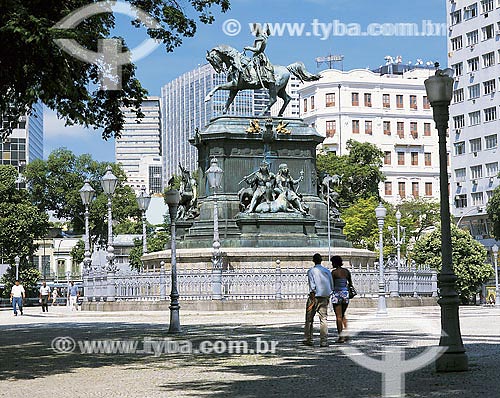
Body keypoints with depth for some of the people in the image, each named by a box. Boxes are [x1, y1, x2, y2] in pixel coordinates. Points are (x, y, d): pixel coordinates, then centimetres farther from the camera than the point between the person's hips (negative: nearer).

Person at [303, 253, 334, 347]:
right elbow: (331, 286, 10)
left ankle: (308, 339, 14)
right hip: (325, 297, 3)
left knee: (309, 319, 10)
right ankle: (324, 341, -6)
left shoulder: (311, 271, -3)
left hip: (315, 296, -3)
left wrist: (313, 300, -11)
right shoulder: (327, 271, 10)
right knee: (324, 319, 1)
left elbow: (312, 287, -11)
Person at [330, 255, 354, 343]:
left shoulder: (334, 272, -9)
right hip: (345, 294, 5)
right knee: (343, 315, 21)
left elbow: (332, 285, -10)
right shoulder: (347, 271, 7)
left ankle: (341, 336, -2)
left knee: (338, 316, 0)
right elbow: (350, 284, 11)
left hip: (337, 294, -5)